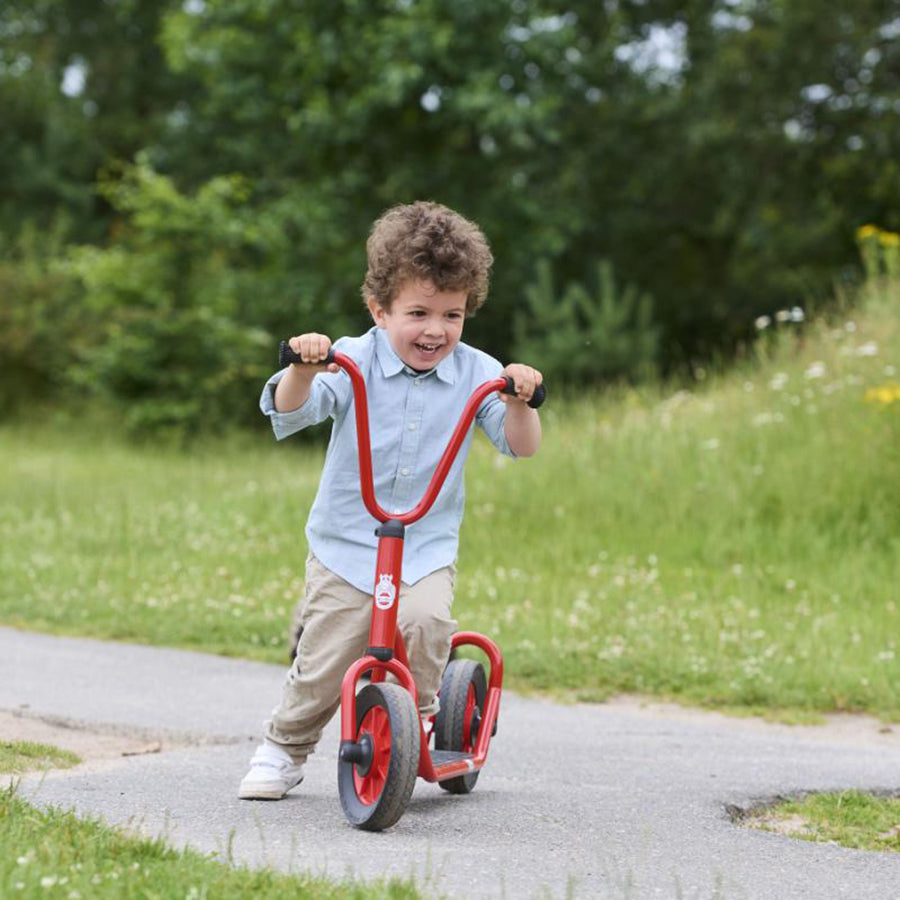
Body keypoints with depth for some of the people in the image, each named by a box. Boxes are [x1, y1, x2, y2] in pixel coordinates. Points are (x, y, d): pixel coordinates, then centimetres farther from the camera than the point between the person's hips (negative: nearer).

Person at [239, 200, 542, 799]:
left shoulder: (476, 373, -1)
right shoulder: (355, 362, -6)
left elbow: (521, 446, -5)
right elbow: (288, 412, -15)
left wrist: (520, 400, -26)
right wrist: (304, 369, -36)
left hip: (428, 546, 1)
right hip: (346, 545, -1)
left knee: (425, 621, -28)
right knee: (324, 661, -5)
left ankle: (418, 714, 0)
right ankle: (283, 751, 22)